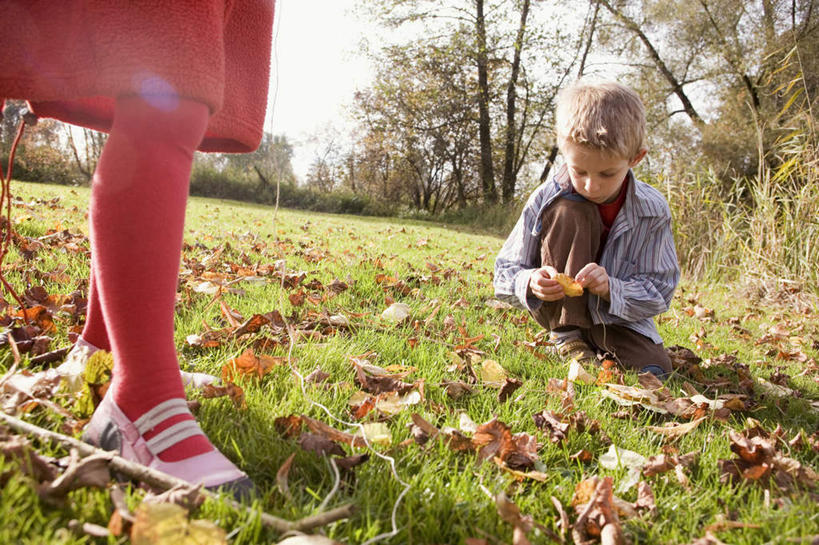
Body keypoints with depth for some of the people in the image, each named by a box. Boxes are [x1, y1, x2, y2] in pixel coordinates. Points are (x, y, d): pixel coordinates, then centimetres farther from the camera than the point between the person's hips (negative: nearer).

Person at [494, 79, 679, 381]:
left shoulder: (652, 210, -14)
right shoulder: (547, 199, -17)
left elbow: (658, 291, -12)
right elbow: (506, 272, -10)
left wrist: (610, 288, -33)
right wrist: (531, 282, -35)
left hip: (617, 316, 1)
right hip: (559, 310, -1)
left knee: (654, 370, -28)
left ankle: (597, 345, 4)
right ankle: (567, 336, -19)